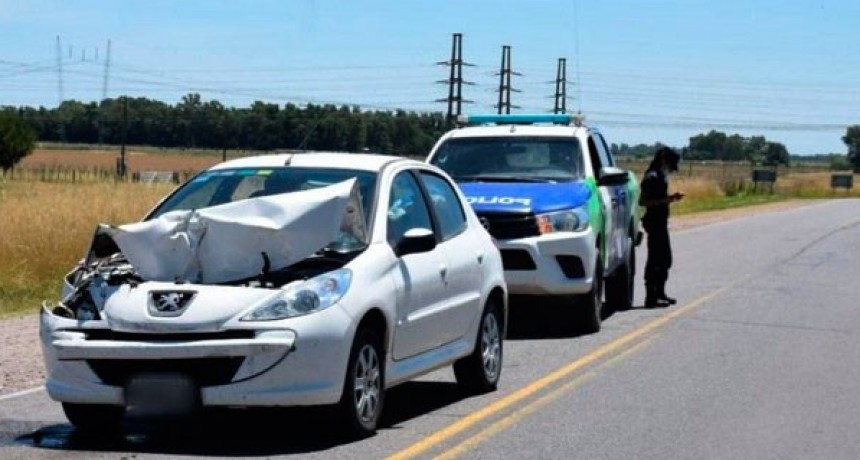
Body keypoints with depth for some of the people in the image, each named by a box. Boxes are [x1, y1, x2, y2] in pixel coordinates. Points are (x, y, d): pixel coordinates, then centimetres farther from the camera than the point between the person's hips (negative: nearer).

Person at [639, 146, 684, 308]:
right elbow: (643, 201, -21)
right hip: (654, 222, -10)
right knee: (655, 260, -8)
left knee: (665, 259, 16)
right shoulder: (652, 177, -15)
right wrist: (665, 200, -24)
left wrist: (670, 198, 9)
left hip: (661, 222, 10)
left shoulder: (660, 176, 14)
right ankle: (651, 297, -5)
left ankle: (659, 293, 25)